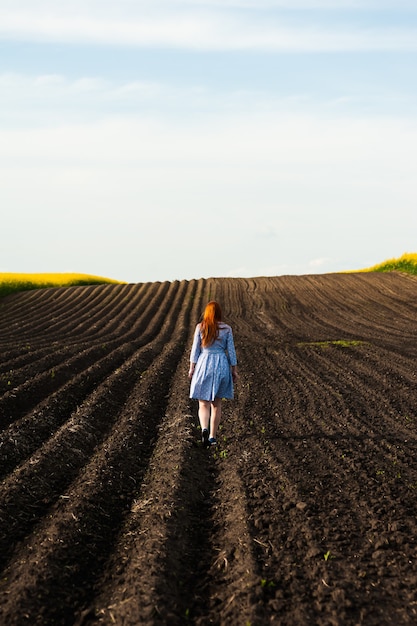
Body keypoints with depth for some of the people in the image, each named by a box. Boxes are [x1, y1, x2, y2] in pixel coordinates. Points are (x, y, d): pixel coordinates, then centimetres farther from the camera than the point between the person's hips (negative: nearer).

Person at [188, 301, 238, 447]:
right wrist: (234, 370, 8)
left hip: (204, 365, -1)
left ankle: (204, 429, -26)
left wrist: (191, 368, 5)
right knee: (216, 403, 14)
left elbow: (195, 349, -2)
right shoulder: (226, 329, -1)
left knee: (203, 404, 1)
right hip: (221, 365, 2)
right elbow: (231, 351, 1)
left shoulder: (200, 327, -4)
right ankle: (212, 436, 16)